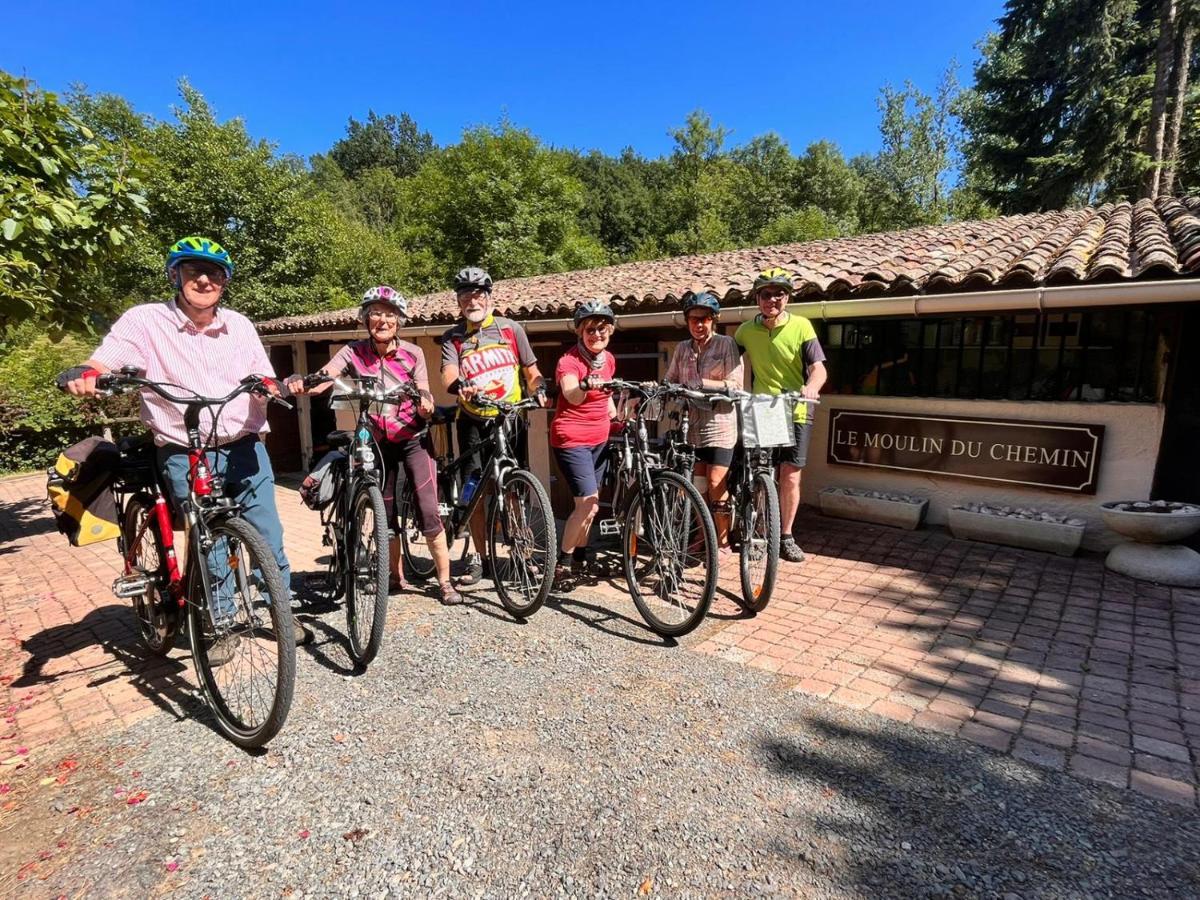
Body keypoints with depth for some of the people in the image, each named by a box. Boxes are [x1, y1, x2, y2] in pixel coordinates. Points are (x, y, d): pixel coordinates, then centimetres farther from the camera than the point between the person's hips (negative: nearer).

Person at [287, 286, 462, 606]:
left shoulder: (412, 353, -8)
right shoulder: (353, 353, -7)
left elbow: (424, 397, -10)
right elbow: (324, 377, -24)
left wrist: (426, 406, -34)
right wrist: (301, 383, -47)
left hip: (413, 439, -2)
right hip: (378, 442, 2)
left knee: (428, 512, -10)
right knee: (385, 514, 10)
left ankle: (445, 581, 3)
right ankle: (395, 576, 29)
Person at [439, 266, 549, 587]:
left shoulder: (511, 329, 5)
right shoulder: (453, 338, 4)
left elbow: (531, 370, 8)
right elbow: (449, 375, -13)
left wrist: (539, 387, -13)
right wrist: (460, 386, -36)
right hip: (474, 422, 1)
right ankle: (479, 557, 16)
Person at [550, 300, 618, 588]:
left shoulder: (609, 359, 5)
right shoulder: (569, 360, -17)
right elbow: (572, 395, -37)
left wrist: (618, 419, 9)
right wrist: (586, 385, -57)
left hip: (599, 439, 7)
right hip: (571, 440, -7)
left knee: (591, 504, 14)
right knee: (587, 503, -14)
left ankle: (580, 558, 31)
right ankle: (562, 563, 3)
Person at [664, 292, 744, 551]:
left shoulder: (726, 344, -2)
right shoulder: (682, 348, 12)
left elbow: (735, 385, -8)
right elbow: (670, 381, 11)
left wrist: (703, 382, -19)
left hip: (719, 423, -4)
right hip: (692, 424, 4)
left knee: (716, 483, -6)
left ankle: (722, 540, 10)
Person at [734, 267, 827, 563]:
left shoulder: (801, 326, -5)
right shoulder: (746, 330, 2)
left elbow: (818, 368, -11)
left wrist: (811, 388, -32)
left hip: (795, 413, -1)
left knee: (790, 476, -1)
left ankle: (786, 537, 14)